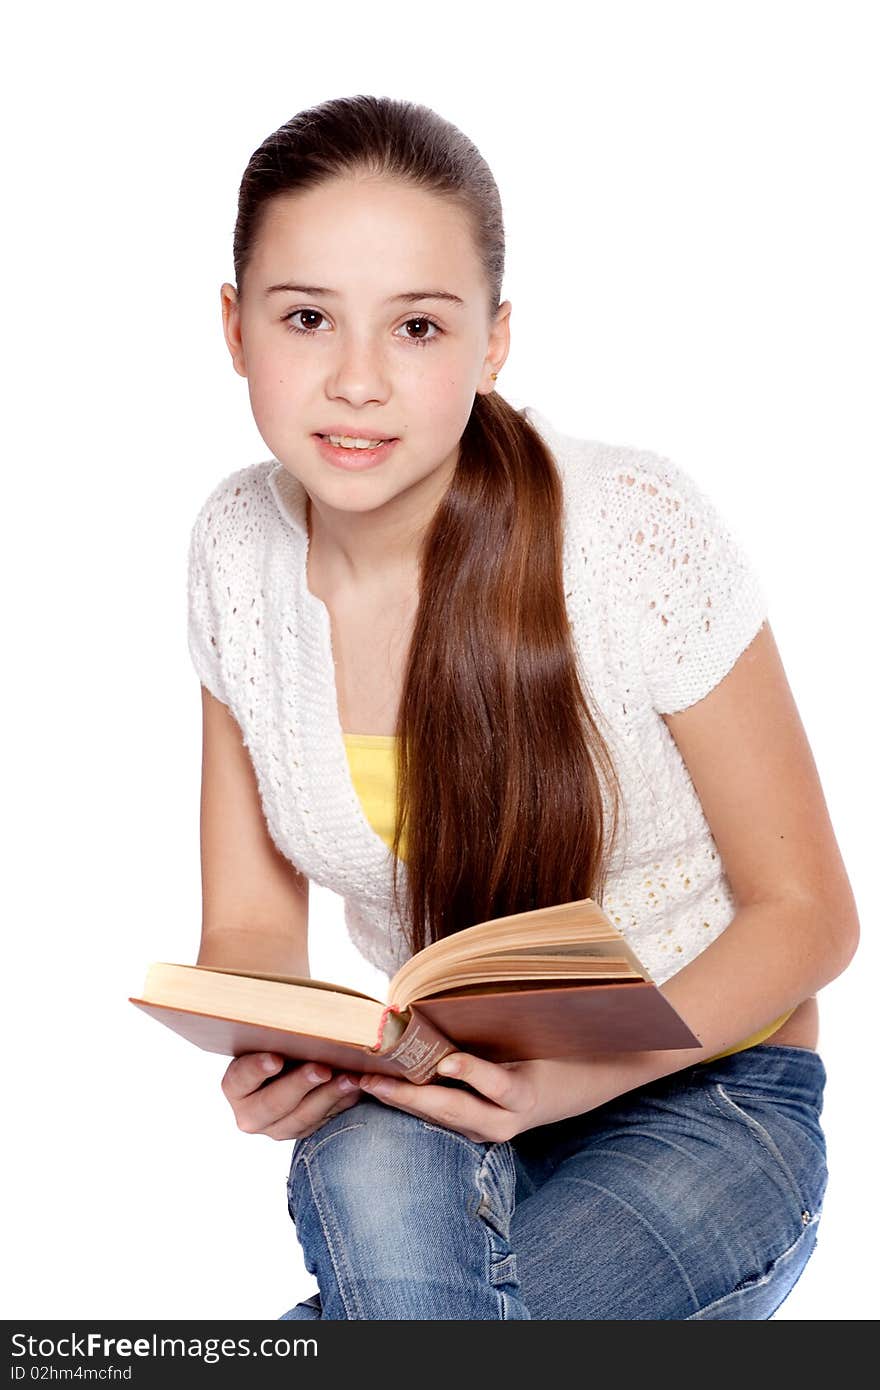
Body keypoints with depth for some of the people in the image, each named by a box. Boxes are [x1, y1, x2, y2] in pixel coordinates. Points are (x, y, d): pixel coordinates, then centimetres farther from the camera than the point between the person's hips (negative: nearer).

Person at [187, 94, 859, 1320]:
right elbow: (251, 920, 2)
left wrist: (585, 1075, -28)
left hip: (701, 1094, -2)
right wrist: (265, 1056, -22)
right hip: (442, 1100, 3)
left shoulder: (637, 528, -19)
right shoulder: (239, 551, -6)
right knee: (377, 1174, -34)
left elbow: (805, 912, -11)